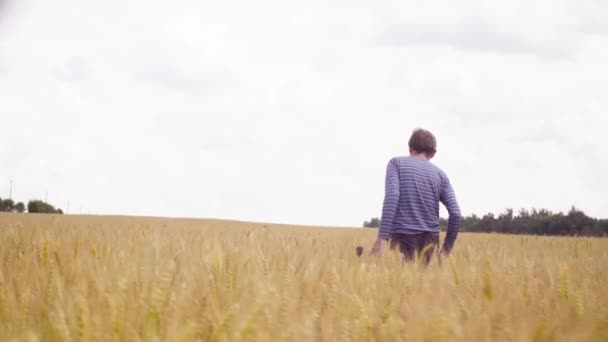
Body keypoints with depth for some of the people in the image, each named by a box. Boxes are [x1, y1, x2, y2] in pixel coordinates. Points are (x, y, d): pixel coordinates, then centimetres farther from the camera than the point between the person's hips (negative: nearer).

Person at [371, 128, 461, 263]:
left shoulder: (396, 163, 5)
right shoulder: (440, 175, 12)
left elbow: (392, 196, -11)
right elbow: (455, 213, 2)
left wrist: (382, 236, -16)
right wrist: (447, 247, 11)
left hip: (402, 238, -3)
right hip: (430, 240, 3)